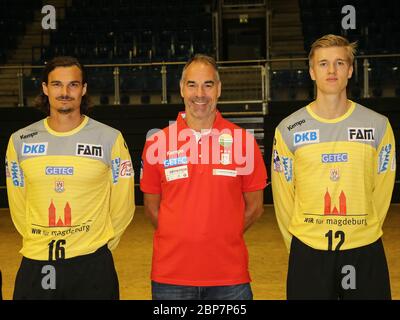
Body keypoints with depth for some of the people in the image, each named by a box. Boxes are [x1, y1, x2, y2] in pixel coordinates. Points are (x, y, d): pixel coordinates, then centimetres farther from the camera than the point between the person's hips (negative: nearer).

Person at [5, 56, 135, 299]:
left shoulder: (110, 138, -4)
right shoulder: (20, 141, 3)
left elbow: (122, 204, 2)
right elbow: (18, 204, 11)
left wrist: (101, 244, 6)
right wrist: (39, 242, 11)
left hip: (92, 264, -2)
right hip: (35, 264, 2)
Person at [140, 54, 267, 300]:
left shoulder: (244, 141, 0)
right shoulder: (157, 143, 1)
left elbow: (255, 206, 6)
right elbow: (152, 207, 8)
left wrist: (223, 239, 2)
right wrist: (179, 240, 3)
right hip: (170, 275, 1)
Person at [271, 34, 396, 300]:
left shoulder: (379, 125, 0)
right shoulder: (288, 129, -2)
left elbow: (382, 190, 6)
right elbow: (283, 195, 3)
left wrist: (363, 232, 7)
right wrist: (298, 243, 6)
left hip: (365, 251, 1)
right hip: (308, 252, 0)